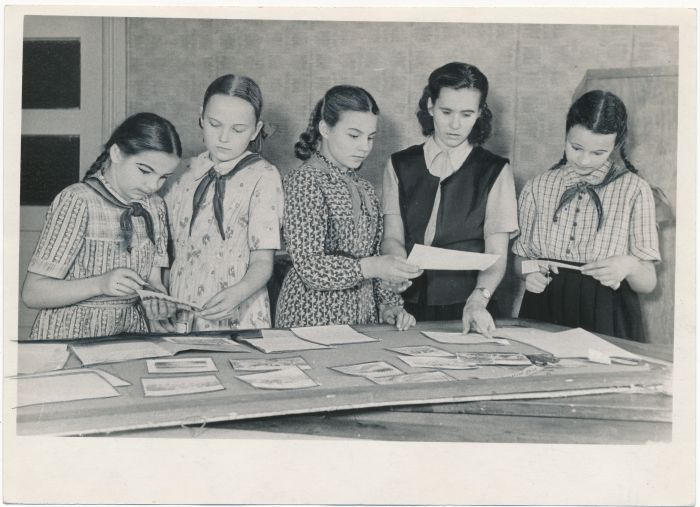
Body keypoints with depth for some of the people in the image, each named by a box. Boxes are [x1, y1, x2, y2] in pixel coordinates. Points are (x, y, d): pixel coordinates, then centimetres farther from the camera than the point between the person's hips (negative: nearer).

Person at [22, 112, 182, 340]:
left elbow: (154, 280, 10)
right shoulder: (76, 201, -10)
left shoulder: (155, 207, 9)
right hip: (71, 336, -6)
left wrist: (158, 300, -13)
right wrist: (100, 284, -26)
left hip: (131, 336, 6)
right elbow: (32, 293, -12)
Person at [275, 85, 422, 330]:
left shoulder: (363, 188, 15)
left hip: (363, 319, 5)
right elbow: (309, 266, -15)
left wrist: (388, 305, 6)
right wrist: (370, 267, -26)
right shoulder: (304, 181, -7)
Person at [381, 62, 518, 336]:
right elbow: (392, 237, 4)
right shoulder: (399, 166, 10)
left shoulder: (495, 172, 5)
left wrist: (478, 300, -20)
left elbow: (497, 253, -3)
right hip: (409, 307, 2)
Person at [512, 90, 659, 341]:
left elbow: (648, 283, 1)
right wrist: (529, 271, -7)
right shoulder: (538, 187, 8)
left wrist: (629, 267, -20)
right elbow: (521, 256, 15)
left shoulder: (634, 190, 1)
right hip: (541, 314, 2)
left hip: (605, 322, -1)